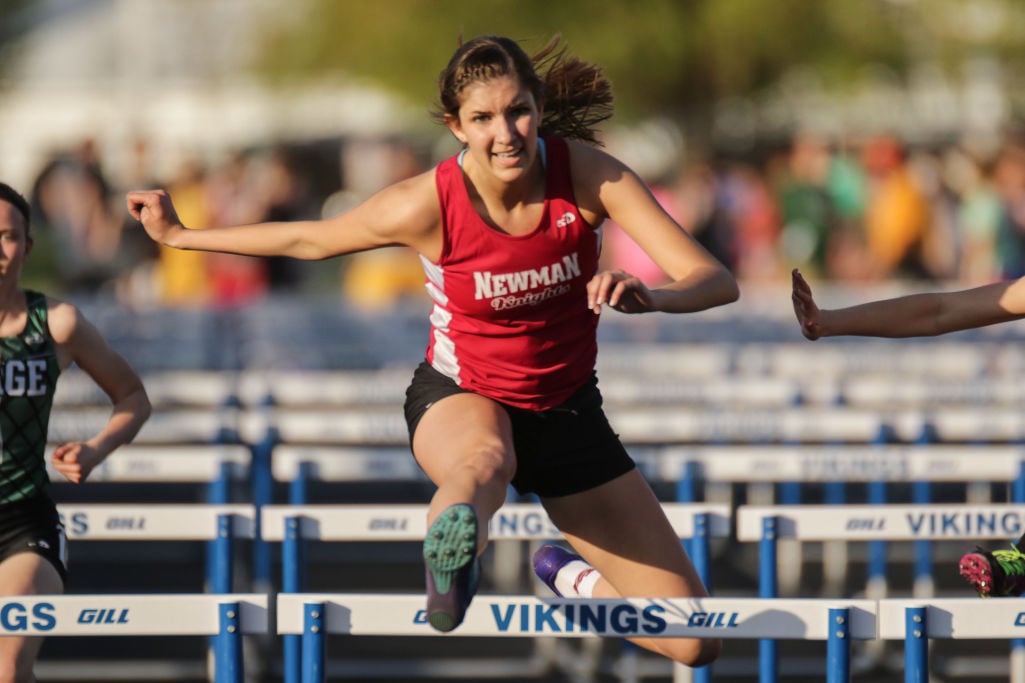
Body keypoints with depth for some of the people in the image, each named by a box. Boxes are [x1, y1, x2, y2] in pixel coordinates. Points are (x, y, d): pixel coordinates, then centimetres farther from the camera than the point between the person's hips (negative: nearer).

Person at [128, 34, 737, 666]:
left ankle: (575, 578, 29)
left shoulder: (587, 174, -21)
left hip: (566, 408, 2)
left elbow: (717, 281, -27)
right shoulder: (428, 205, -22)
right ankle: (450, 554, -74)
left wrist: (648, 298, -49)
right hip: (460, 397, -2)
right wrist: (179, 236, 1)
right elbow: (310, 240, -2)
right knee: (485, 461, -44)